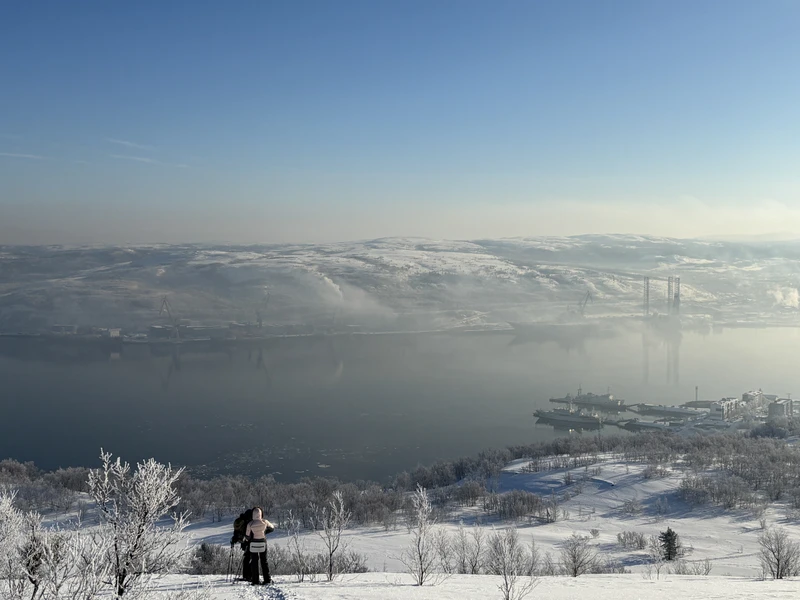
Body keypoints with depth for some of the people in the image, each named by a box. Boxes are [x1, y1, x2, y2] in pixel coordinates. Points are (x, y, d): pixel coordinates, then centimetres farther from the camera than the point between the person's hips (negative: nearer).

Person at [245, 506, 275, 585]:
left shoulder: (250, 524, -12)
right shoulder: (264, 521, -7)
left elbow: (247, 536, -5)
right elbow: (272, 528, 8)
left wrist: (246, 538, 18)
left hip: (253, 544, -2)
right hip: (263, 543, 2)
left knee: (254, 562, 7)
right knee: (264, 561, 11)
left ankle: (255, 581, 6)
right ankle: (267, 580, 8)